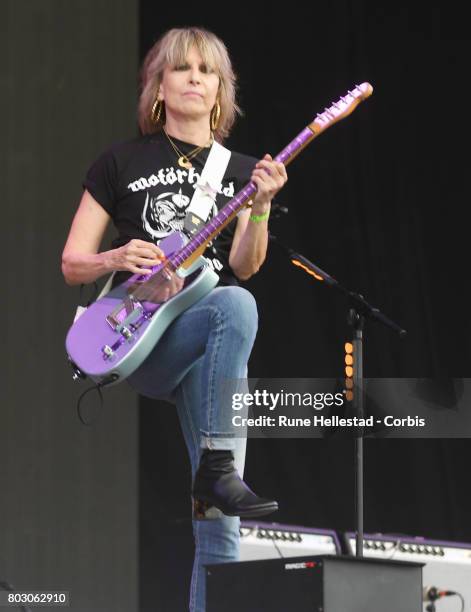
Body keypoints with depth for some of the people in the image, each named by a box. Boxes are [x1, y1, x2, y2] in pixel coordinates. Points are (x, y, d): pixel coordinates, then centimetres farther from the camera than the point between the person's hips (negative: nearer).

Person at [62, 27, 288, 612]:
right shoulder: (122, 162, 10)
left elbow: (245, 265, -1)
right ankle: (217, 466, -34)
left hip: (207, 344, 3)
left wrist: (260, 207, -19)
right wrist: (119, 259, -11)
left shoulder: (243, 170, 15)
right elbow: (72, 264, 9)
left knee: (220, 525, -9)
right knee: (236, 305, -36)